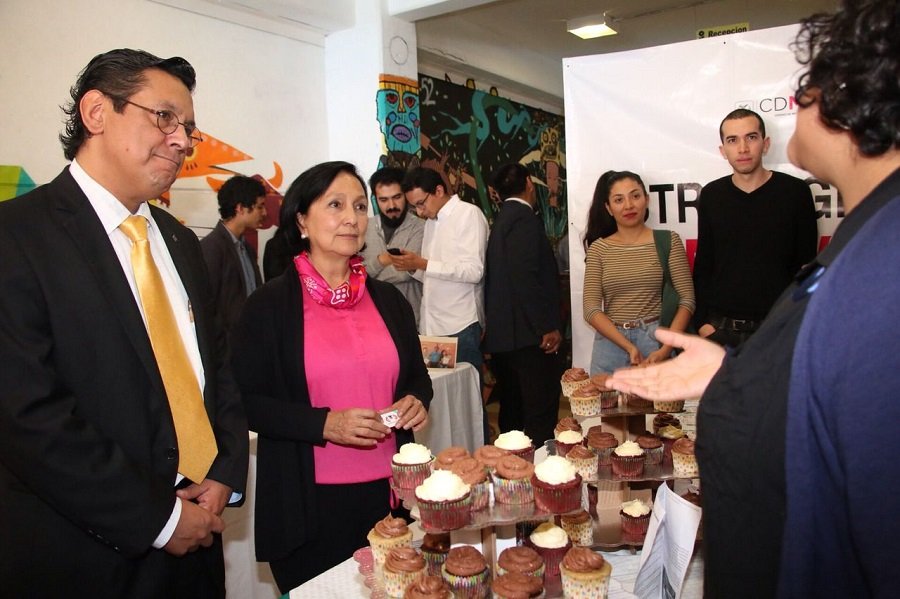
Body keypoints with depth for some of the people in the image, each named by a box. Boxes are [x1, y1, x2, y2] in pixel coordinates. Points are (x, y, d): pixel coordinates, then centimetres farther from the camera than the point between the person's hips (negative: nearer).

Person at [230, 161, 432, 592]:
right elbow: (245, 401, -8)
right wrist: (324, 424, -19)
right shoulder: (269, 305, -6)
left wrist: (416, 402, -5)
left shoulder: (388, 300, 7)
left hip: (389, 493, 4)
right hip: (311, 505, -4)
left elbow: (417, 378, 17)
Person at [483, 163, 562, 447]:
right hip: (529, 336, -10)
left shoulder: (501, 220, 18)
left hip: (502, 335, 10)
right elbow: (525, 277, -21)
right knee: (540, 415, -6)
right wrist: (547, 327, -17)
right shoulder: (525, 218, -10)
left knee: (513, 412, 14)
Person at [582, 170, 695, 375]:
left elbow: (687, 299, -3)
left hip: (655, 340, -1)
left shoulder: (668, 241, 1)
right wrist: (629, 347, -14)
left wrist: (665, 349, -15)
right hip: (610, 342, 1)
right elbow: (591, 309, -4)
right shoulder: (598, 248, 3)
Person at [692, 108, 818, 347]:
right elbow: (703, 265, 8)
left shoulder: (794, 192, -3)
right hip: (719, 326, 2)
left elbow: (806, 267, 0)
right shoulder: (711, 195, 4)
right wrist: (702, 321, 2)